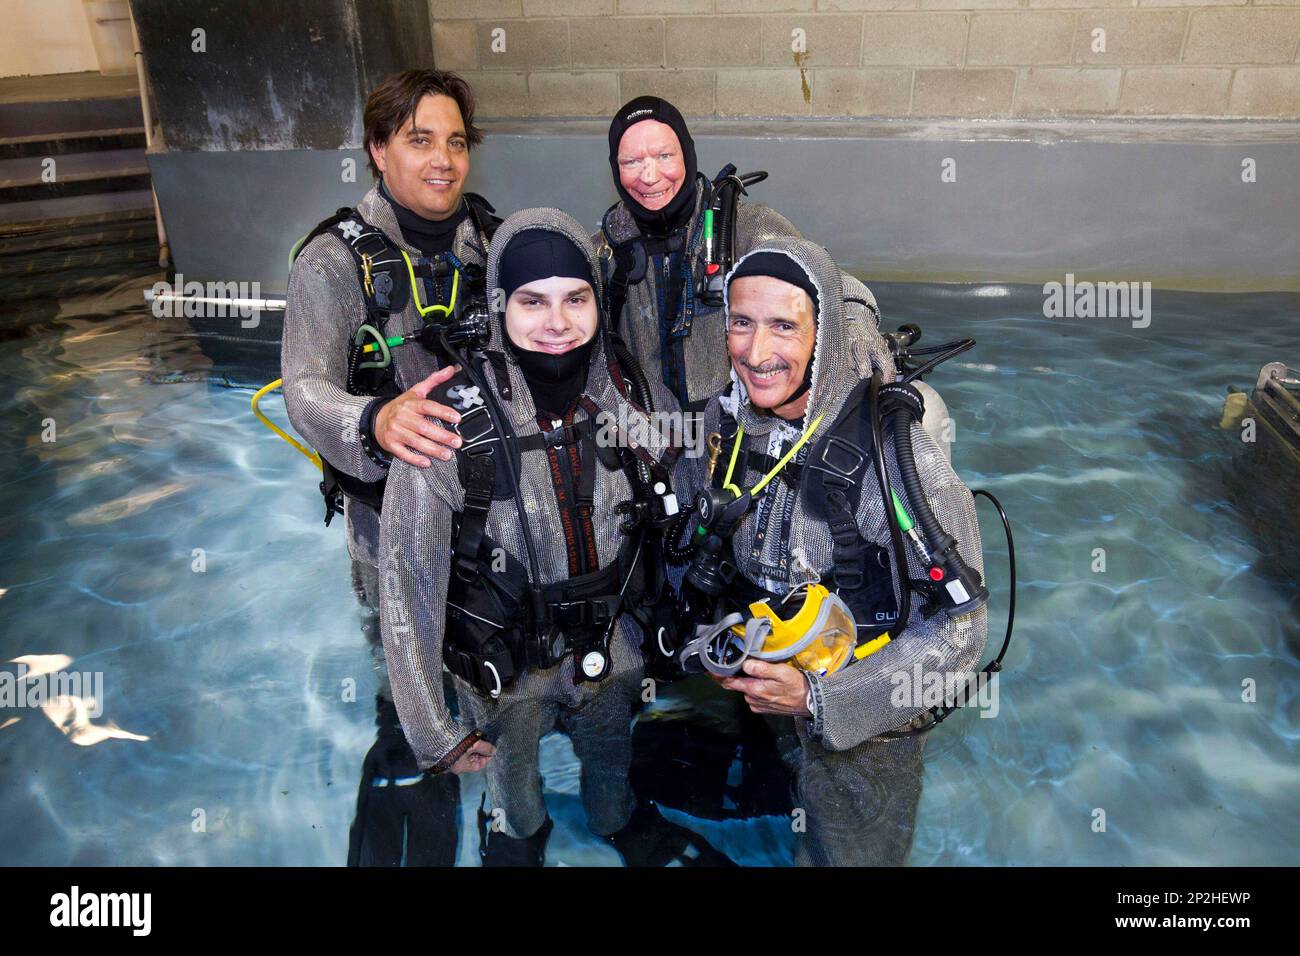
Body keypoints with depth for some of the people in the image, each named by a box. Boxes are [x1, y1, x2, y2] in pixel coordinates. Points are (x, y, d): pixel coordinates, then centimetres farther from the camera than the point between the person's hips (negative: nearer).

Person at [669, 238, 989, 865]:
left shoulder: (890, 449, -28)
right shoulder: (724, 421, -12)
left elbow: (958, 625, -23)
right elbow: (693, 533, 7)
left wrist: (824, 698, -28)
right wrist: (711, 641, -6)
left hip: (867, 725, -4)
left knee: (850, 852, 21)